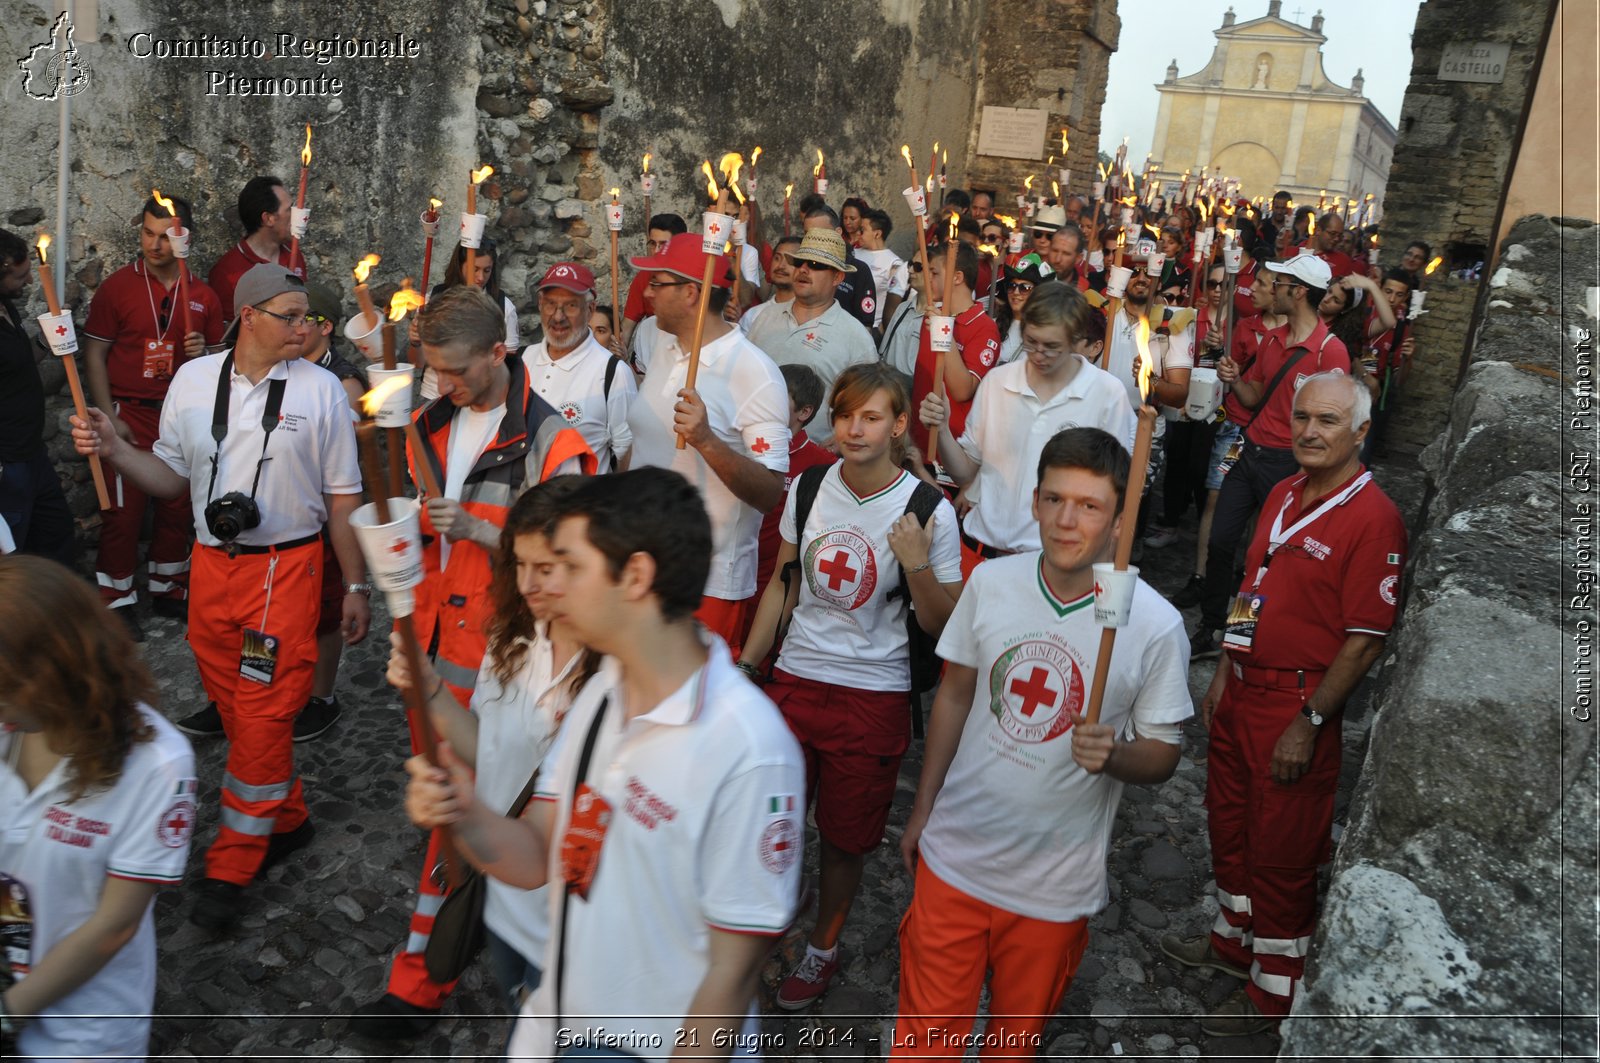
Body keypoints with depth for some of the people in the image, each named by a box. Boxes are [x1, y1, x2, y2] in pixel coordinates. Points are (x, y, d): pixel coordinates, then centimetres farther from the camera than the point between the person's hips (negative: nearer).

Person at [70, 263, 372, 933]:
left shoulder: (320, 389, -4)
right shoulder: (192, 380, 4)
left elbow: (342, 498, 0)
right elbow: (173, 478, 10)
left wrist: (356, 587, 1)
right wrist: (114, 450, -8)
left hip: (286, 569, -4)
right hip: (211, 566, 4)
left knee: (263, 718, -2)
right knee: (234, 708, 13)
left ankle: (230, 870, 12)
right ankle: (286, 819, 34)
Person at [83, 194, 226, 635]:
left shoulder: (203, 296, 5)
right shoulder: (118, 287, -4)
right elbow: (94, 355, -4)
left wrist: (204, 353, -11)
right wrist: (110, 418, -11)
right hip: (130, 415, -3)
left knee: (177, 509, 11)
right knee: (123, 512, 0)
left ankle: (169, 591, 27)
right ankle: (117, 602, 12)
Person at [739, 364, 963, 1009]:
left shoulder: (929, 511, -12)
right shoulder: (810, 488, -2)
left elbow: (941, 625, -9)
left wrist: (916, 564, -26)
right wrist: (746, 664, 10)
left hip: (874, 696, -2)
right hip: (795, 679, 3)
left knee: (844, 837, 13)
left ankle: (823, 948, 38)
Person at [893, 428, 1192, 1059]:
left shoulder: (1156, 626, -17)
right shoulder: (990, 583, -8)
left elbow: (1163, 755, -6)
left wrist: (1112, 755, -29)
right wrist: (922, 811, 9)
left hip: (1054, 884, -1)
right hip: (954, 857, 2)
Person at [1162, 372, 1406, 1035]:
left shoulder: (1373, 517, -17)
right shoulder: (1283, 494, 8)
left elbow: (1365, 640, -19)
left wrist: (1308, 724, -18)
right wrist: (1223, 676, 14)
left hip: (1299, 705, -8)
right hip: (1241, 690, 8)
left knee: (1281, 853, 5)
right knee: (1228, 826, 21)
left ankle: (1273, 992, 24)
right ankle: (1233, 942, 42)